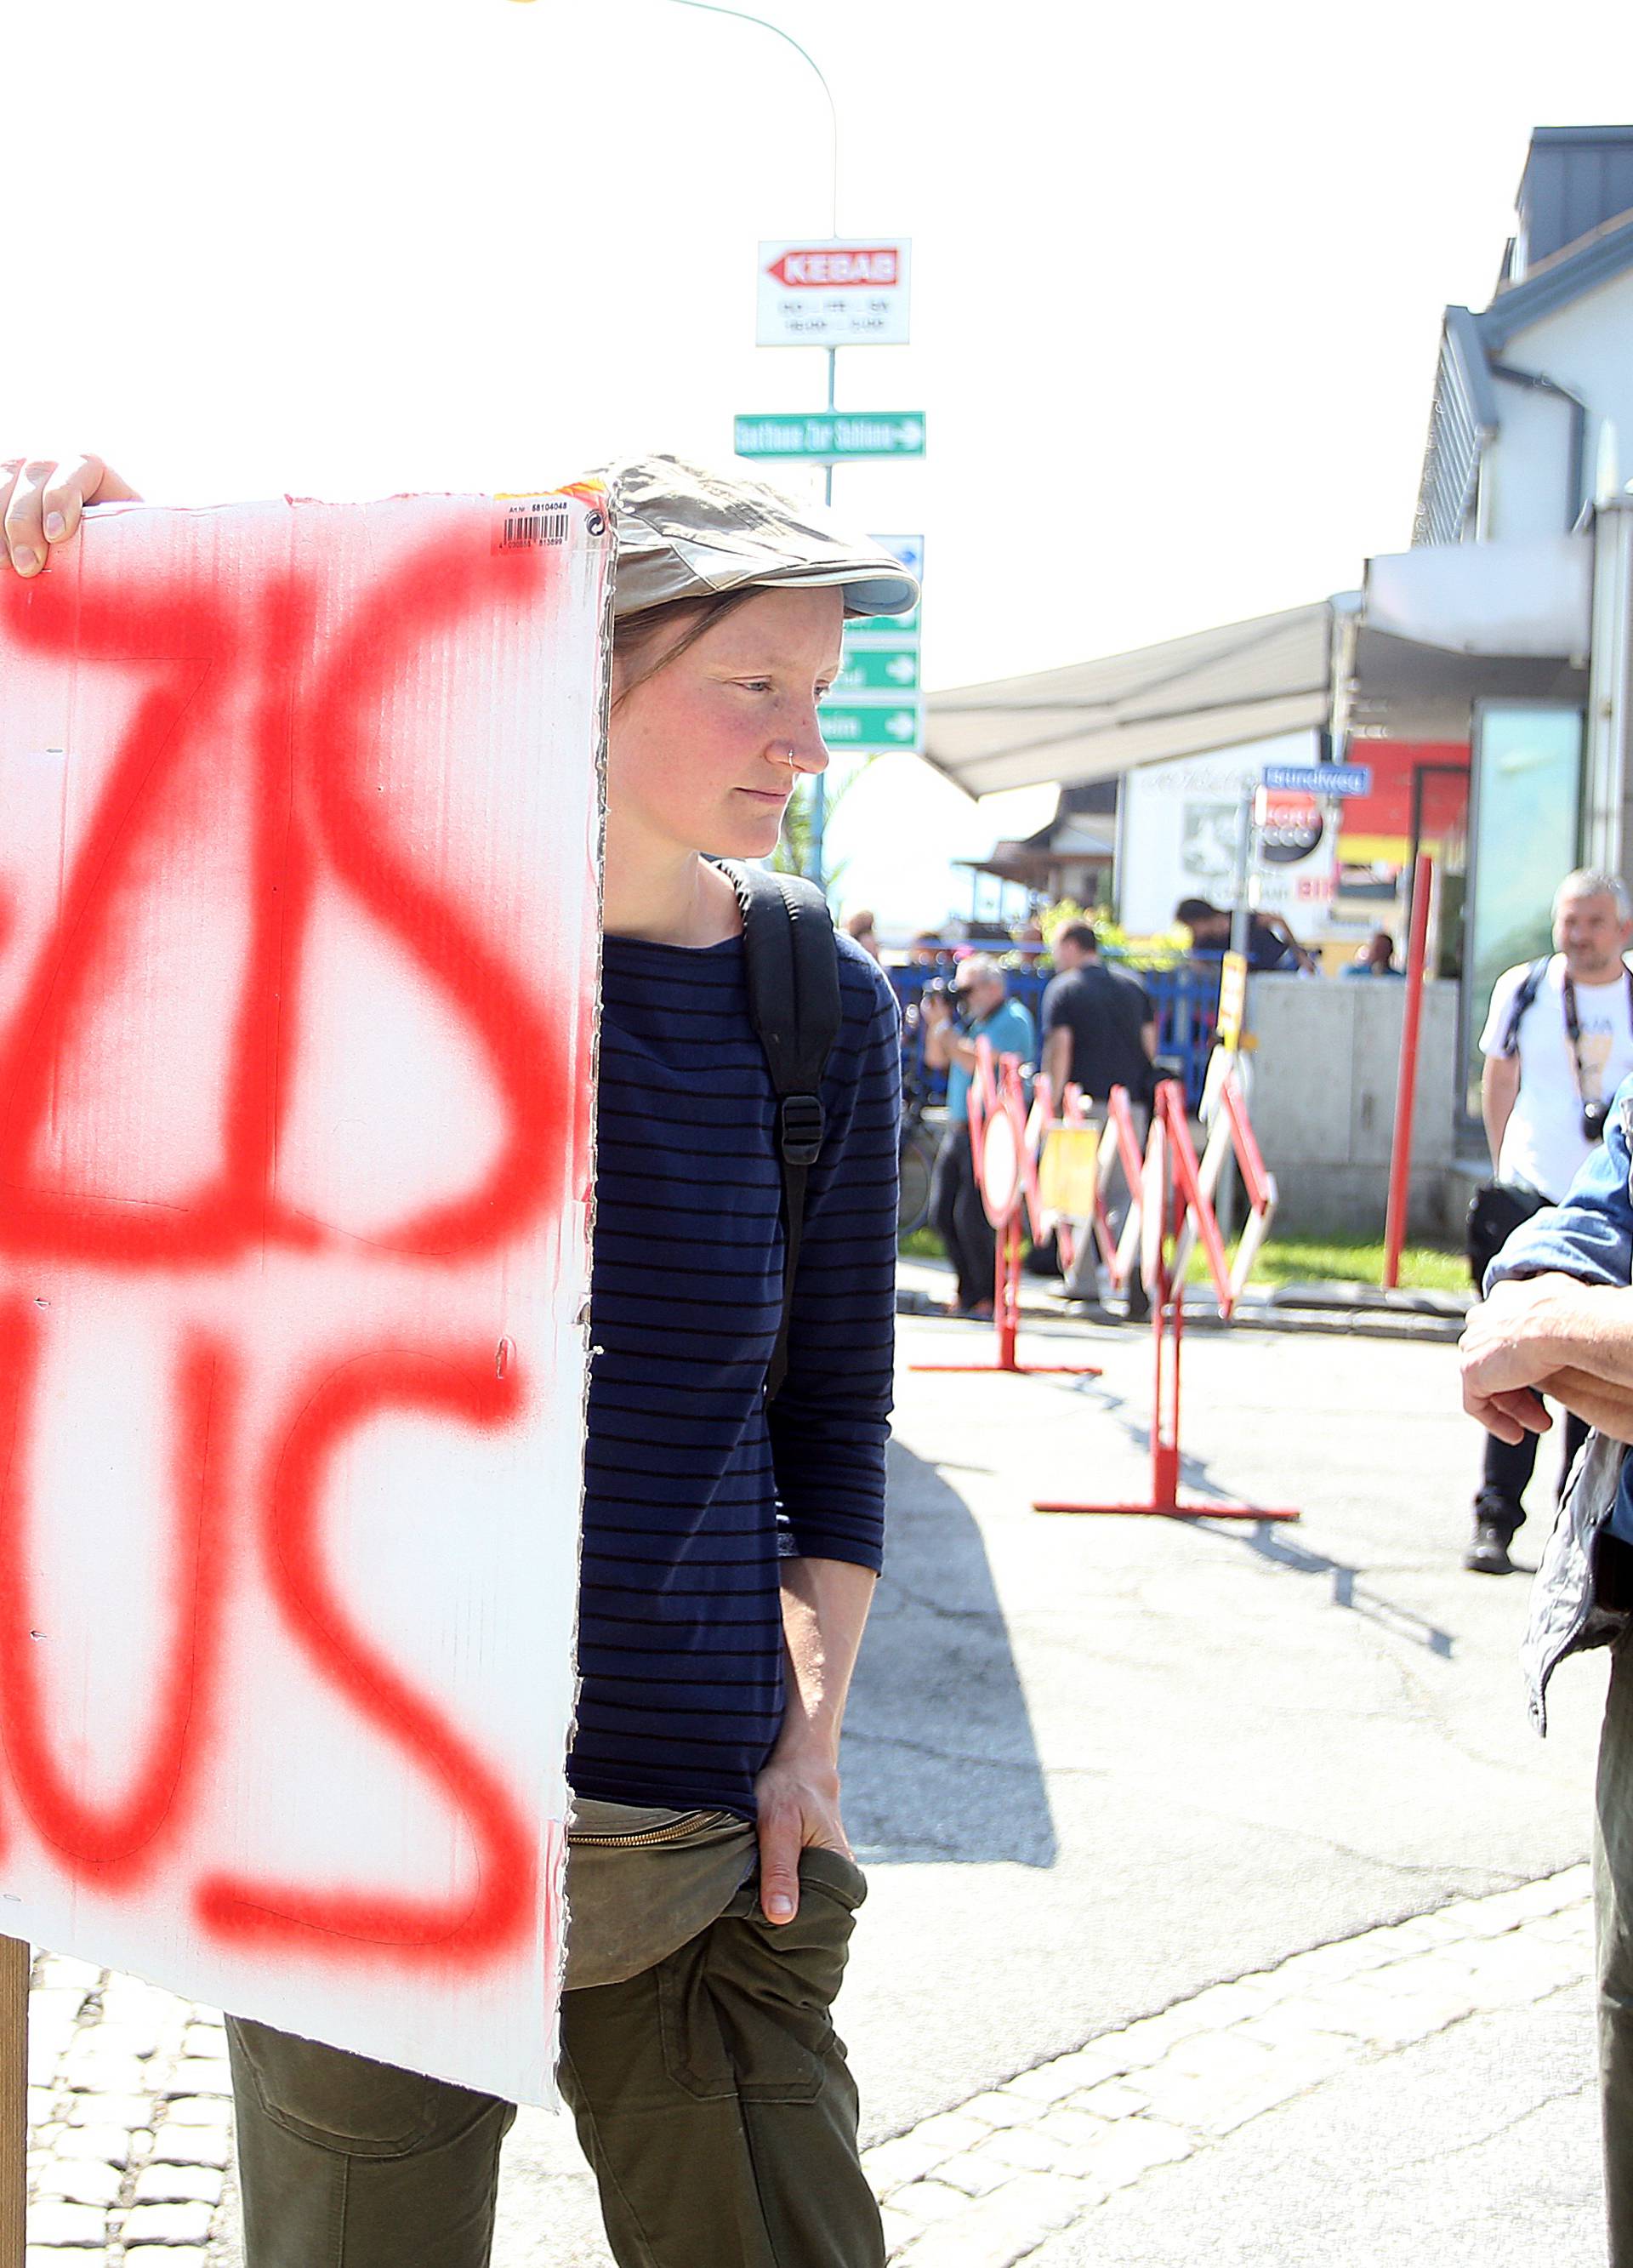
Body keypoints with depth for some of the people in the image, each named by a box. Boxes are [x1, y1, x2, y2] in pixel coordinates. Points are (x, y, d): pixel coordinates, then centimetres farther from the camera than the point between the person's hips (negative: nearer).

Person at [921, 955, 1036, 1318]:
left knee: (971, 1215, -12)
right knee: (942, 1212, 6)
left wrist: (944, 1026, -13)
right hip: (958, 1130, 9)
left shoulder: (1013, 1020, -10)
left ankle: (989, 1296, -1)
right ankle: (969, 1289, 19)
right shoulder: (975, 1020, 16)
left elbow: (976, 1063, -20)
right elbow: (936, 1059, 17)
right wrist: (936, 1021, 4)